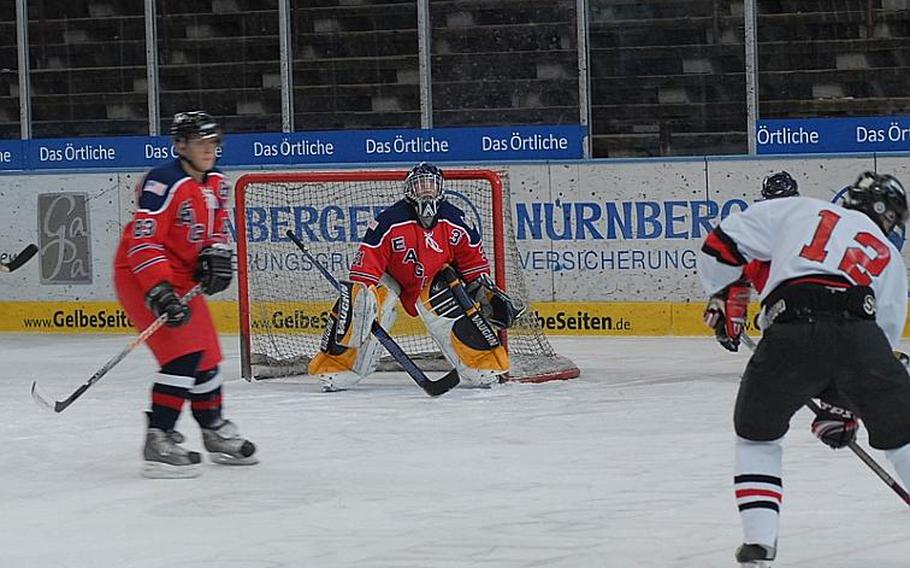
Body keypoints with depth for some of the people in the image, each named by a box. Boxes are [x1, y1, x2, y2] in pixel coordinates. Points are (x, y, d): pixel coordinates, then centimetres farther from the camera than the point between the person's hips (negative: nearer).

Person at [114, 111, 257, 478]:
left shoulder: (216, 184, 4)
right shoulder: (165, 185, -23)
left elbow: (217, 227, 19)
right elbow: (143, 242, -27)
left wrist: (216, 255, -2)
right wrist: (160, 292, -32)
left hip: (181, 278, 9)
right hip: (141, 278, -9)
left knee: (207, 355, 16)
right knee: (184, 353, -21)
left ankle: (216, 433, 34)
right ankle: (158, 442, -21)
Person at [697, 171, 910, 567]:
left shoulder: (798, 211, 26)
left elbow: (723, 242, 19)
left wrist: (724, 296, 33)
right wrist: (843, 408, 38)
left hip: (789, 334, 0)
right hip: (858, 335, 0)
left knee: (757, 431, 25)